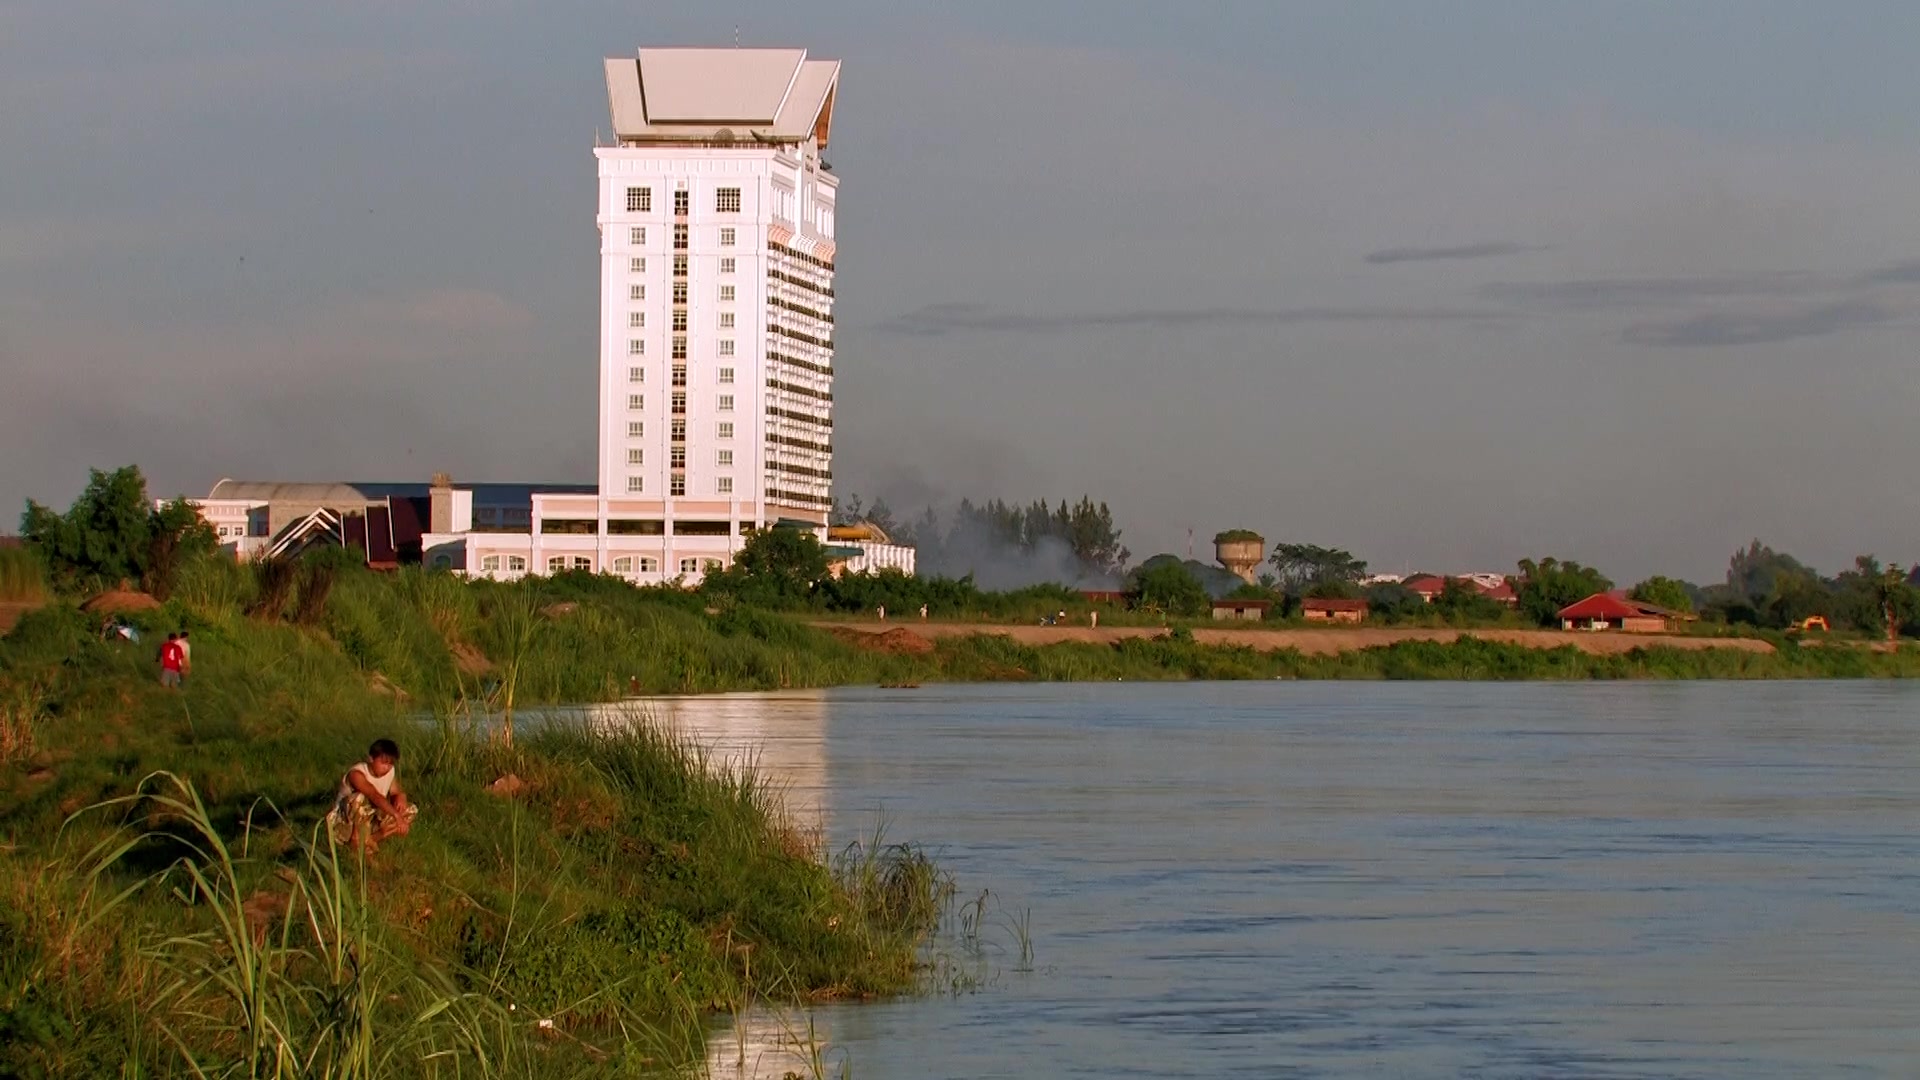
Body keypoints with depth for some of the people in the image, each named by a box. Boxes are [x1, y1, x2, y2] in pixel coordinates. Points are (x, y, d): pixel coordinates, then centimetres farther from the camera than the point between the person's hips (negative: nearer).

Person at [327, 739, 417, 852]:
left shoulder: (390, 771, -3)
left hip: (370, 823, 7)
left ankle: (368, 840, -10)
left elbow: (396, 792, 6)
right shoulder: (357, 774, -26)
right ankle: (357, 840, -19)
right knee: (359, 798, -38)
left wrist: (400, 797, -21)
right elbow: (375, 796, -40)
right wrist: (397, 815, -51)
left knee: (410, 811, -9)